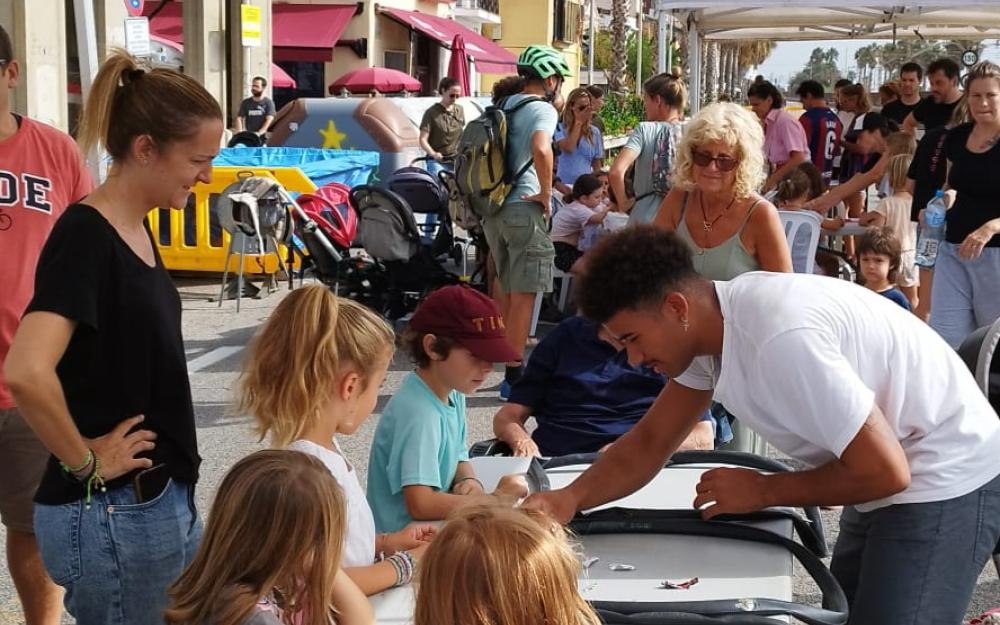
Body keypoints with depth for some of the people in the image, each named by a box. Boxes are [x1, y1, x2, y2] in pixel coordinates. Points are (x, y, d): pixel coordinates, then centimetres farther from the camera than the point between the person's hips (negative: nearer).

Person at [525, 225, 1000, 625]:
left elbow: (883, 472, -28)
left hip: (942, 483, -9)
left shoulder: (779, 338, -33)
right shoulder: (711, 324, -4)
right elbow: (649, 442, 4)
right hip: (893, 480, 10)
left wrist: (763, 491, -15)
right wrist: (570, 498, -13)